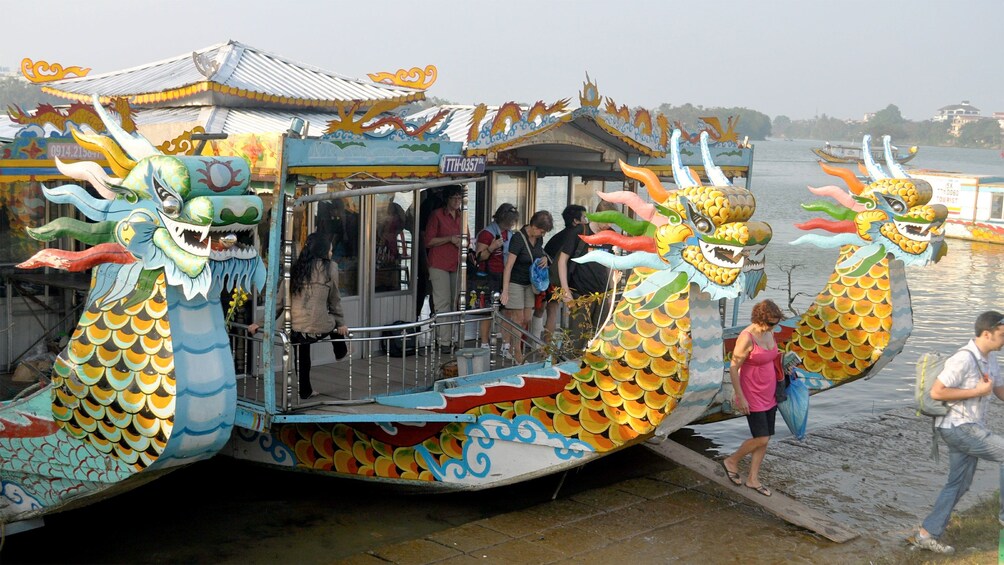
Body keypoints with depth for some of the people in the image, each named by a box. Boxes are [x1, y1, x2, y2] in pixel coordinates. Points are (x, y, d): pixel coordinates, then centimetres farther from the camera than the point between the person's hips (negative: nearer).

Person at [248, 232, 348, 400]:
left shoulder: (295, 268, 9)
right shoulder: (330, 267, 0)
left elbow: (280, 301, 9)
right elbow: (334, 300, 9)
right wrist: (341, 324, 21)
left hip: (294, 329, 3)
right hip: (319, 329, -3)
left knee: (302, 358, 26)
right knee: (335, 322, 30)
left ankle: (305, 391, 39)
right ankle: (340, 351, 49)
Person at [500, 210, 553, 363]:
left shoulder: (538, 238, -1)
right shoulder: (519, 238, -22)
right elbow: (509, 266, -24)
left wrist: (544, 258, -6)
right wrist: (505, 291, -29)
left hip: (529, 282, 7)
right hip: (515, 282, -7)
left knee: (526, 320, 6)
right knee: (518, 319, -4)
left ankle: (511, 348, 18)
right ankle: (517, 353, 7)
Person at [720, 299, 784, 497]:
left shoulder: (769, 333, 2)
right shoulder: (746, 338, -22)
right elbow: (733, 369, -19)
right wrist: (740, 398, -18)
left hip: (769, 394, 8)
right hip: (752, 396, -8)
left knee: (765, 438, 10)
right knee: (761, 438, -7)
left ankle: (753, 478, 21)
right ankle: (732, 461, 17)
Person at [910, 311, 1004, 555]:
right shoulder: (964, 359, -19)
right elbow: (936, 392, -22)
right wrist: (977, 391, -20)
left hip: (971, 427, 9)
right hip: (958, 426, -9)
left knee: (959, 483, 10)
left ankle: (926, 534, 14)